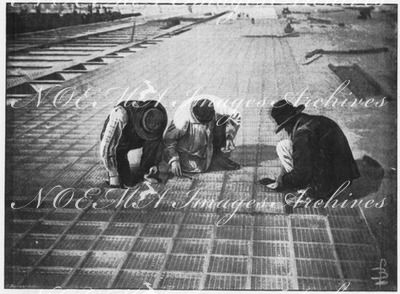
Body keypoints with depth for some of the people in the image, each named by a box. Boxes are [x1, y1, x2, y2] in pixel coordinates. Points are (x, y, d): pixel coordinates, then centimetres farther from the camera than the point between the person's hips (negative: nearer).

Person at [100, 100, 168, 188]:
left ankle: (145, 172, -10)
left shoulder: (155, 115, -23)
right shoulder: (120, 115, -39)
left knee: (155, 139, -25)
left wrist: (155, 164, -11)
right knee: (127, 182, -18)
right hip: (116, 144, -4)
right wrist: (113, 175, -30)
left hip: (133, 140, 4)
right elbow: (106, 146, -35)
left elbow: (157, 142, -4)